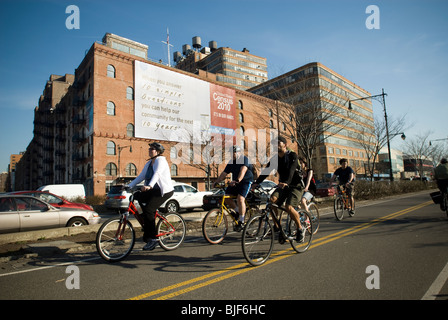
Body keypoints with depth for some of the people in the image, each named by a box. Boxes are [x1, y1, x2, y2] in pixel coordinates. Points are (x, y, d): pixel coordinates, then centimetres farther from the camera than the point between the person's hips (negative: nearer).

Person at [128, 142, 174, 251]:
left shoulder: (160, 160, -10)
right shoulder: (149, 163, 15)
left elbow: (157, 174, -27)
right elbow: (141, 176, 12)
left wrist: (149, 186, -42)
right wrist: (129, 186, 2)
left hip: (165, 191, -8)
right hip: (154, 190, 8)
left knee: (148, 210, -19)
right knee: (138, 196, -7)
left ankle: (152, 238, -8)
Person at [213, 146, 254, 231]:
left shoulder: (244, 159, -11)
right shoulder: (231, 162, 10)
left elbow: (243, 170, -28)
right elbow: (224, 173, 7)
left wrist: (237, 180, -44)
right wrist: (216, 182, -7)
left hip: (246, 182, -7)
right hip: (235, 183, 7)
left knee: (240, 198, -27)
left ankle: (241, 221, -13)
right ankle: (238, 211, 13)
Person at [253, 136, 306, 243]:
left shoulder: (292, 155, -11)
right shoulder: (274, 158, 4)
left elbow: (291, 170, -29)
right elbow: (266, 171, -7)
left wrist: (286, 182, -48)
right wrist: (256, 183, -23)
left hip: (295, 185, -5)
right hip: (283, 185, 5)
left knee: (289, 207, -24)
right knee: (272, 199, -23)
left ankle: (300, 229, 2)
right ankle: (278, 227, -9)